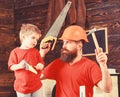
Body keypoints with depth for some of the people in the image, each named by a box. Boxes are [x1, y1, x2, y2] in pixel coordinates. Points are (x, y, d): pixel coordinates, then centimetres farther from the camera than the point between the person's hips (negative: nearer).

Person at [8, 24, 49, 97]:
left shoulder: (35, 52, 4)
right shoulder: (15, 52, -5)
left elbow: (41, 64, 8)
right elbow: (11, 67, -5)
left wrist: (40, 66, -16)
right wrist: (19, 66, -25)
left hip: (36, 85, 3)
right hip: (22, 86, -2)